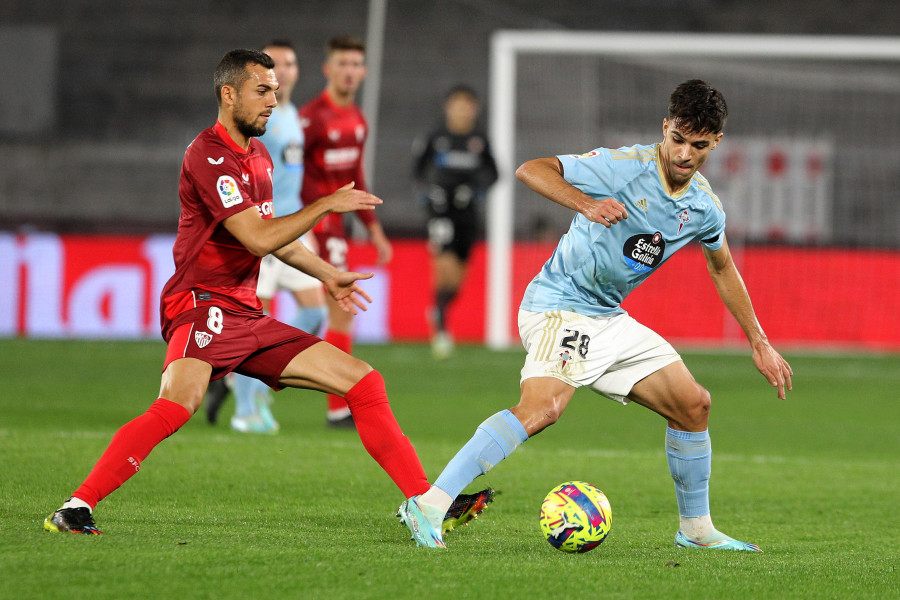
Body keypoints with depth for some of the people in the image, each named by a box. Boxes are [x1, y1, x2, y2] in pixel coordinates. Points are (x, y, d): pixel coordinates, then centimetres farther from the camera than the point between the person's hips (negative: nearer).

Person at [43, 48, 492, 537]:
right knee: (180, 401, -36)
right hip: (203, 306, -9)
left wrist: (328, 276, 38)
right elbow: (258, 238, -19)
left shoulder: (258, 156, 18)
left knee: (365, 382, 6)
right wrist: (329, 204, -12)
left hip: (247, 315, 9)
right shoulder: (209, 155, -11)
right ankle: (77, 507, -35)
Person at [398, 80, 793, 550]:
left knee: (694, 405, 10)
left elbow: (722, 267, 25)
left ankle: (696, 529, 27)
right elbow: (531, 170, -23)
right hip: (559, 305, -8)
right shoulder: (625, 167, -16)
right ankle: (430, 504, -36)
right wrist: (587, 205, -39)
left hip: (609, 318, 8)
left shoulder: (705, 207, 5)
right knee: (543, 407, -32)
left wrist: (759, 343, 26)